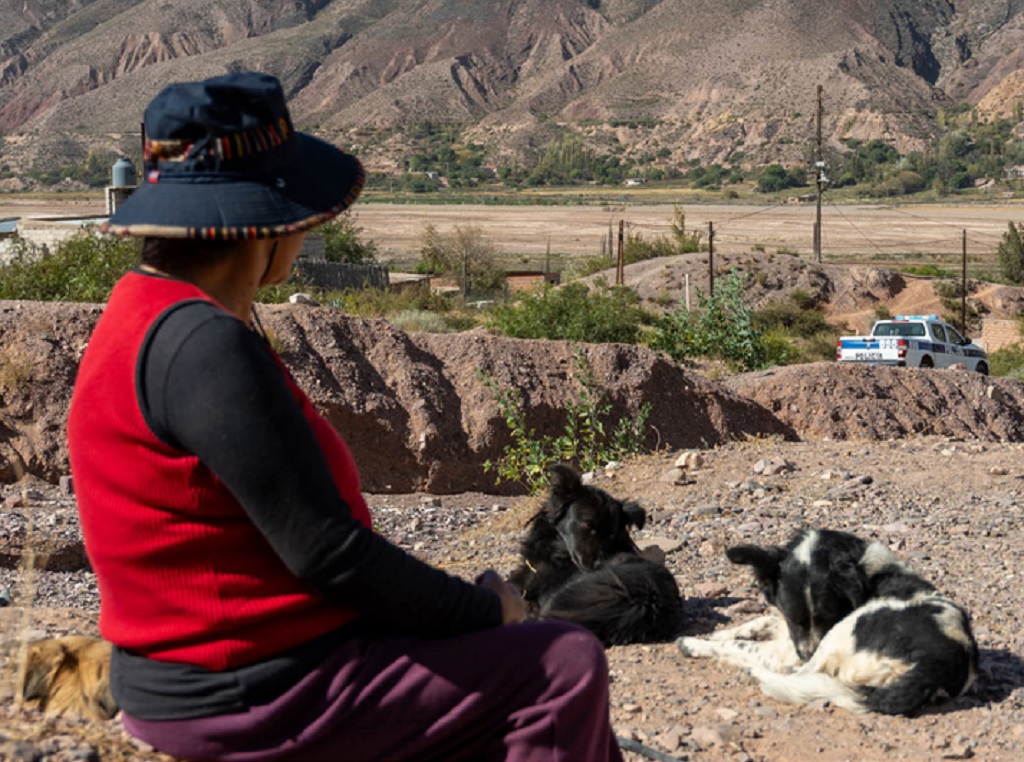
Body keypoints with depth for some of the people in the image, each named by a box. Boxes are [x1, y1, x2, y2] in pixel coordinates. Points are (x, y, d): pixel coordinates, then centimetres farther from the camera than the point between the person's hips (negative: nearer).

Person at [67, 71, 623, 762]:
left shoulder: (146, 313, 10)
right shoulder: (206, 345, -23)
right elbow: (325, 551, -23)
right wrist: (483, 609, -8)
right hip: (250, 696, -10)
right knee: (564, 667, -5)